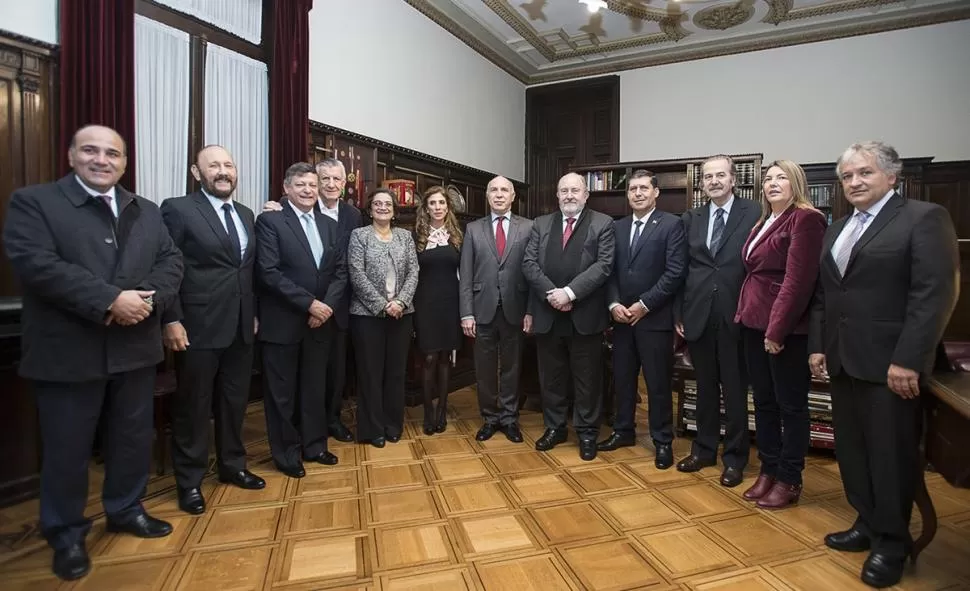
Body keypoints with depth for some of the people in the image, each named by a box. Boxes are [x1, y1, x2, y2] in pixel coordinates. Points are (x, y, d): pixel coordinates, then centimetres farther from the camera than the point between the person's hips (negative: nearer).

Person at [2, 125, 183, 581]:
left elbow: (171, 262, 4)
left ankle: (125, 510, 38)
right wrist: (110, 300, -24)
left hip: (135, 348, 5)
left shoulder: (147, 212, 11)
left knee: (134, 438, 16)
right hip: (67, 351, -4)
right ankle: (66, 534, 30)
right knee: (67, 448, 9)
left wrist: (148, 299, -16)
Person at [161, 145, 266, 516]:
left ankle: (232, 465, 34)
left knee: (235, 401, 16)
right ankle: (190, 481, 25)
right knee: (193, 405, 8)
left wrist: (254, 314, 13)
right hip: (198, 327, -5)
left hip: (240, 326, 6)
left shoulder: (246, 214, 12)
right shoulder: (178, 209, -6)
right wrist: (171, 320, -15)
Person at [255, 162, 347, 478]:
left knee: (314, 389, 15)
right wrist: (309, 303, -18)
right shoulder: (270, 221, -7)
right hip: (282, 322, -5)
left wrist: (326, 304, -9)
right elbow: (269, 272, -16)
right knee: (282, 392, 8)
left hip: (320, 321, 5)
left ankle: (314, 445, 31)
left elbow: (341, 270, 7)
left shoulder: (329, 224, 10)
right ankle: (287, 453, 24)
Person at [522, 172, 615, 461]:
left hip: (585, 314, -3)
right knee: (551, 376, 13)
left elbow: (603, 265, -10)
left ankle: (587, 433, 23)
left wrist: (569, 292, -18)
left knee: (587, 378, 7)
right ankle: (554, 427, 29)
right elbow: (529, 263, 2)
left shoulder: (603, 224, 1)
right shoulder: (540, 224, 11)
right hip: (547, 314, 3)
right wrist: (550, 293, -12)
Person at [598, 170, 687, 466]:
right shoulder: (617, 227, 12)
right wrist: (614, 304, -5)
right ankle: (623, 431, 29)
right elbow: (610, 270, 9)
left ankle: (662, 441, 20)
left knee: (658, 383, 4)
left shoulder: (672, 225, -4)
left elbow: (675, 273, -11)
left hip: (654, 317, -5)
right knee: (622, 378, 13)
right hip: (621, 316, 5)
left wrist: (644, 304, -14)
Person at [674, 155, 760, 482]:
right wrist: (678, 313, 5)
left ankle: (734, 457, 23)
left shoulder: (753, 213, -2)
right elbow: (682, 269, 8)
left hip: (735, 316, -3)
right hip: (698, 315, 3)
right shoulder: (691, 218, 9)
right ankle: (704, 448, 30)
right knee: (705, 387, 15)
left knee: (735, 390, 8)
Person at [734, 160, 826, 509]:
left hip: (786, 328, -8)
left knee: (791, 405, 5)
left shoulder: (805, 219, -10)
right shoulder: (763, 223, 17)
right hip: (754, 323, 8)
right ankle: (768, 470, 27)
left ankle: (789, 480, 19)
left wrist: (777, 329, -19)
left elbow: (798, 280, -17)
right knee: (763, 402, 14)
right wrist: (744, 314, 7)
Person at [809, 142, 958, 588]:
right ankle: (867, 524, 31)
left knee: (891, 453, 5)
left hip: (889, 363, -7)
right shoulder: (837, 229, 15)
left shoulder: (924, 218, -6)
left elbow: (936, 293, -14)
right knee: (851, 448, 14)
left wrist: (907, 359, -20)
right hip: (843, 360, 7)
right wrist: (817, 345, 8)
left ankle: (891, 542, 22)